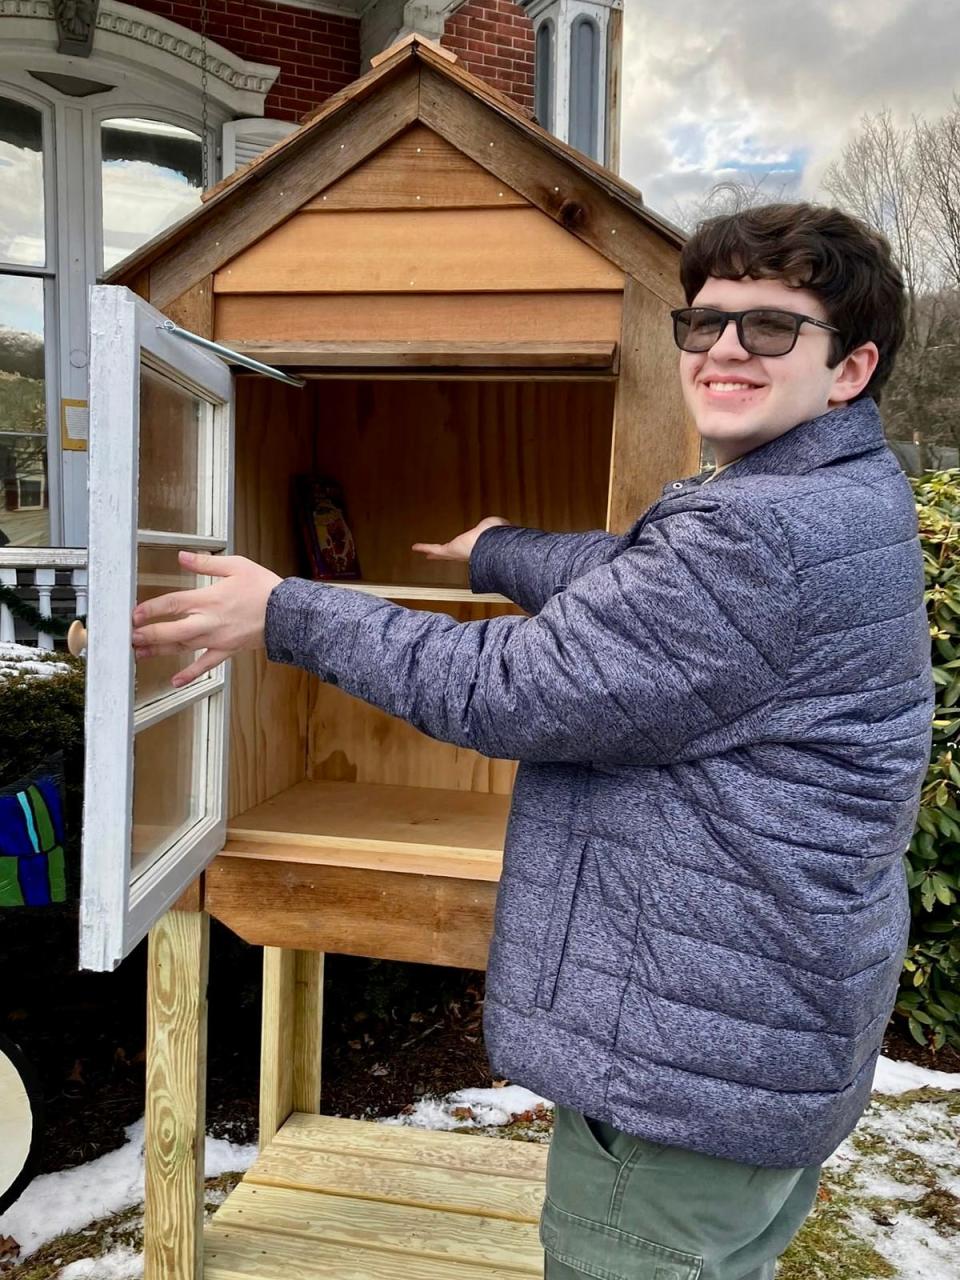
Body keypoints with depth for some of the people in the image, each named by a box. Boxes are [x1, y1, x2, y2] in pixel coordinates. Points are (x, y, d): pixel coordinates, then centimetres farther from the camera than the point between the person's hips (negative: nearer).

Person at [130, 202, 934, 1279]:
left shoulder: (770, 536, -26)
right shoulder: (845, 503, 8)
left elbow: (512, 692, -24)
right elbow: (623, 577, 18)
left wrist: (285, 614, -15)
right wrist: (498, 553, 30)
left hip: (698, 1067, -10)